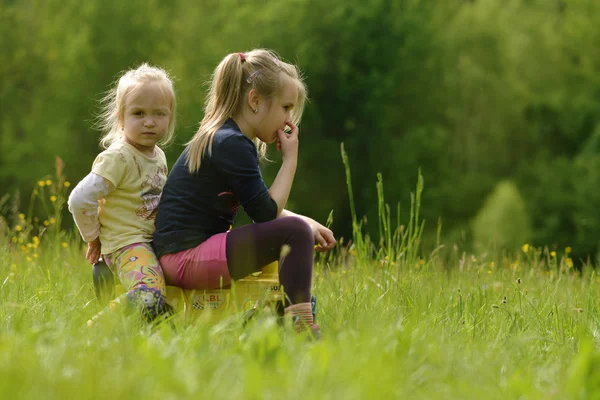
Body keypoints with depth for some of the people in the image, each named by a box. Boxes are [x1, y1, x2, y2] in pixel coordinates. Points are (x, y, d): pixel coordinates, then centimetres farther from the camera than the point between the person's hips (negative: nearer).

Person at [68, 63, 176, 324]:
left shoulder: (159, 156, 13)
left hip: (156, 242, 9)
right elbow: (79, 200, -19)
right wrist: (93, 237, -6)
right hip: (127, 244, -9)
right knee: (150, 302, -33)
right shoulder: (117, 158, -14)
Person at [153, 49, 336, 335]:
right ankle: (300, 327, -28)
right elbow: (267, 213, -18)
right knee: (294, 232, -24)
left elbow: (263, 206, 22)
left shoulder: (226, 139, 15)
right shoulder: (230, 144, -17)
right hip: (185, 257, -11)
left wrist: (307, 224, 7)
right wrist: (290, 159, -10)